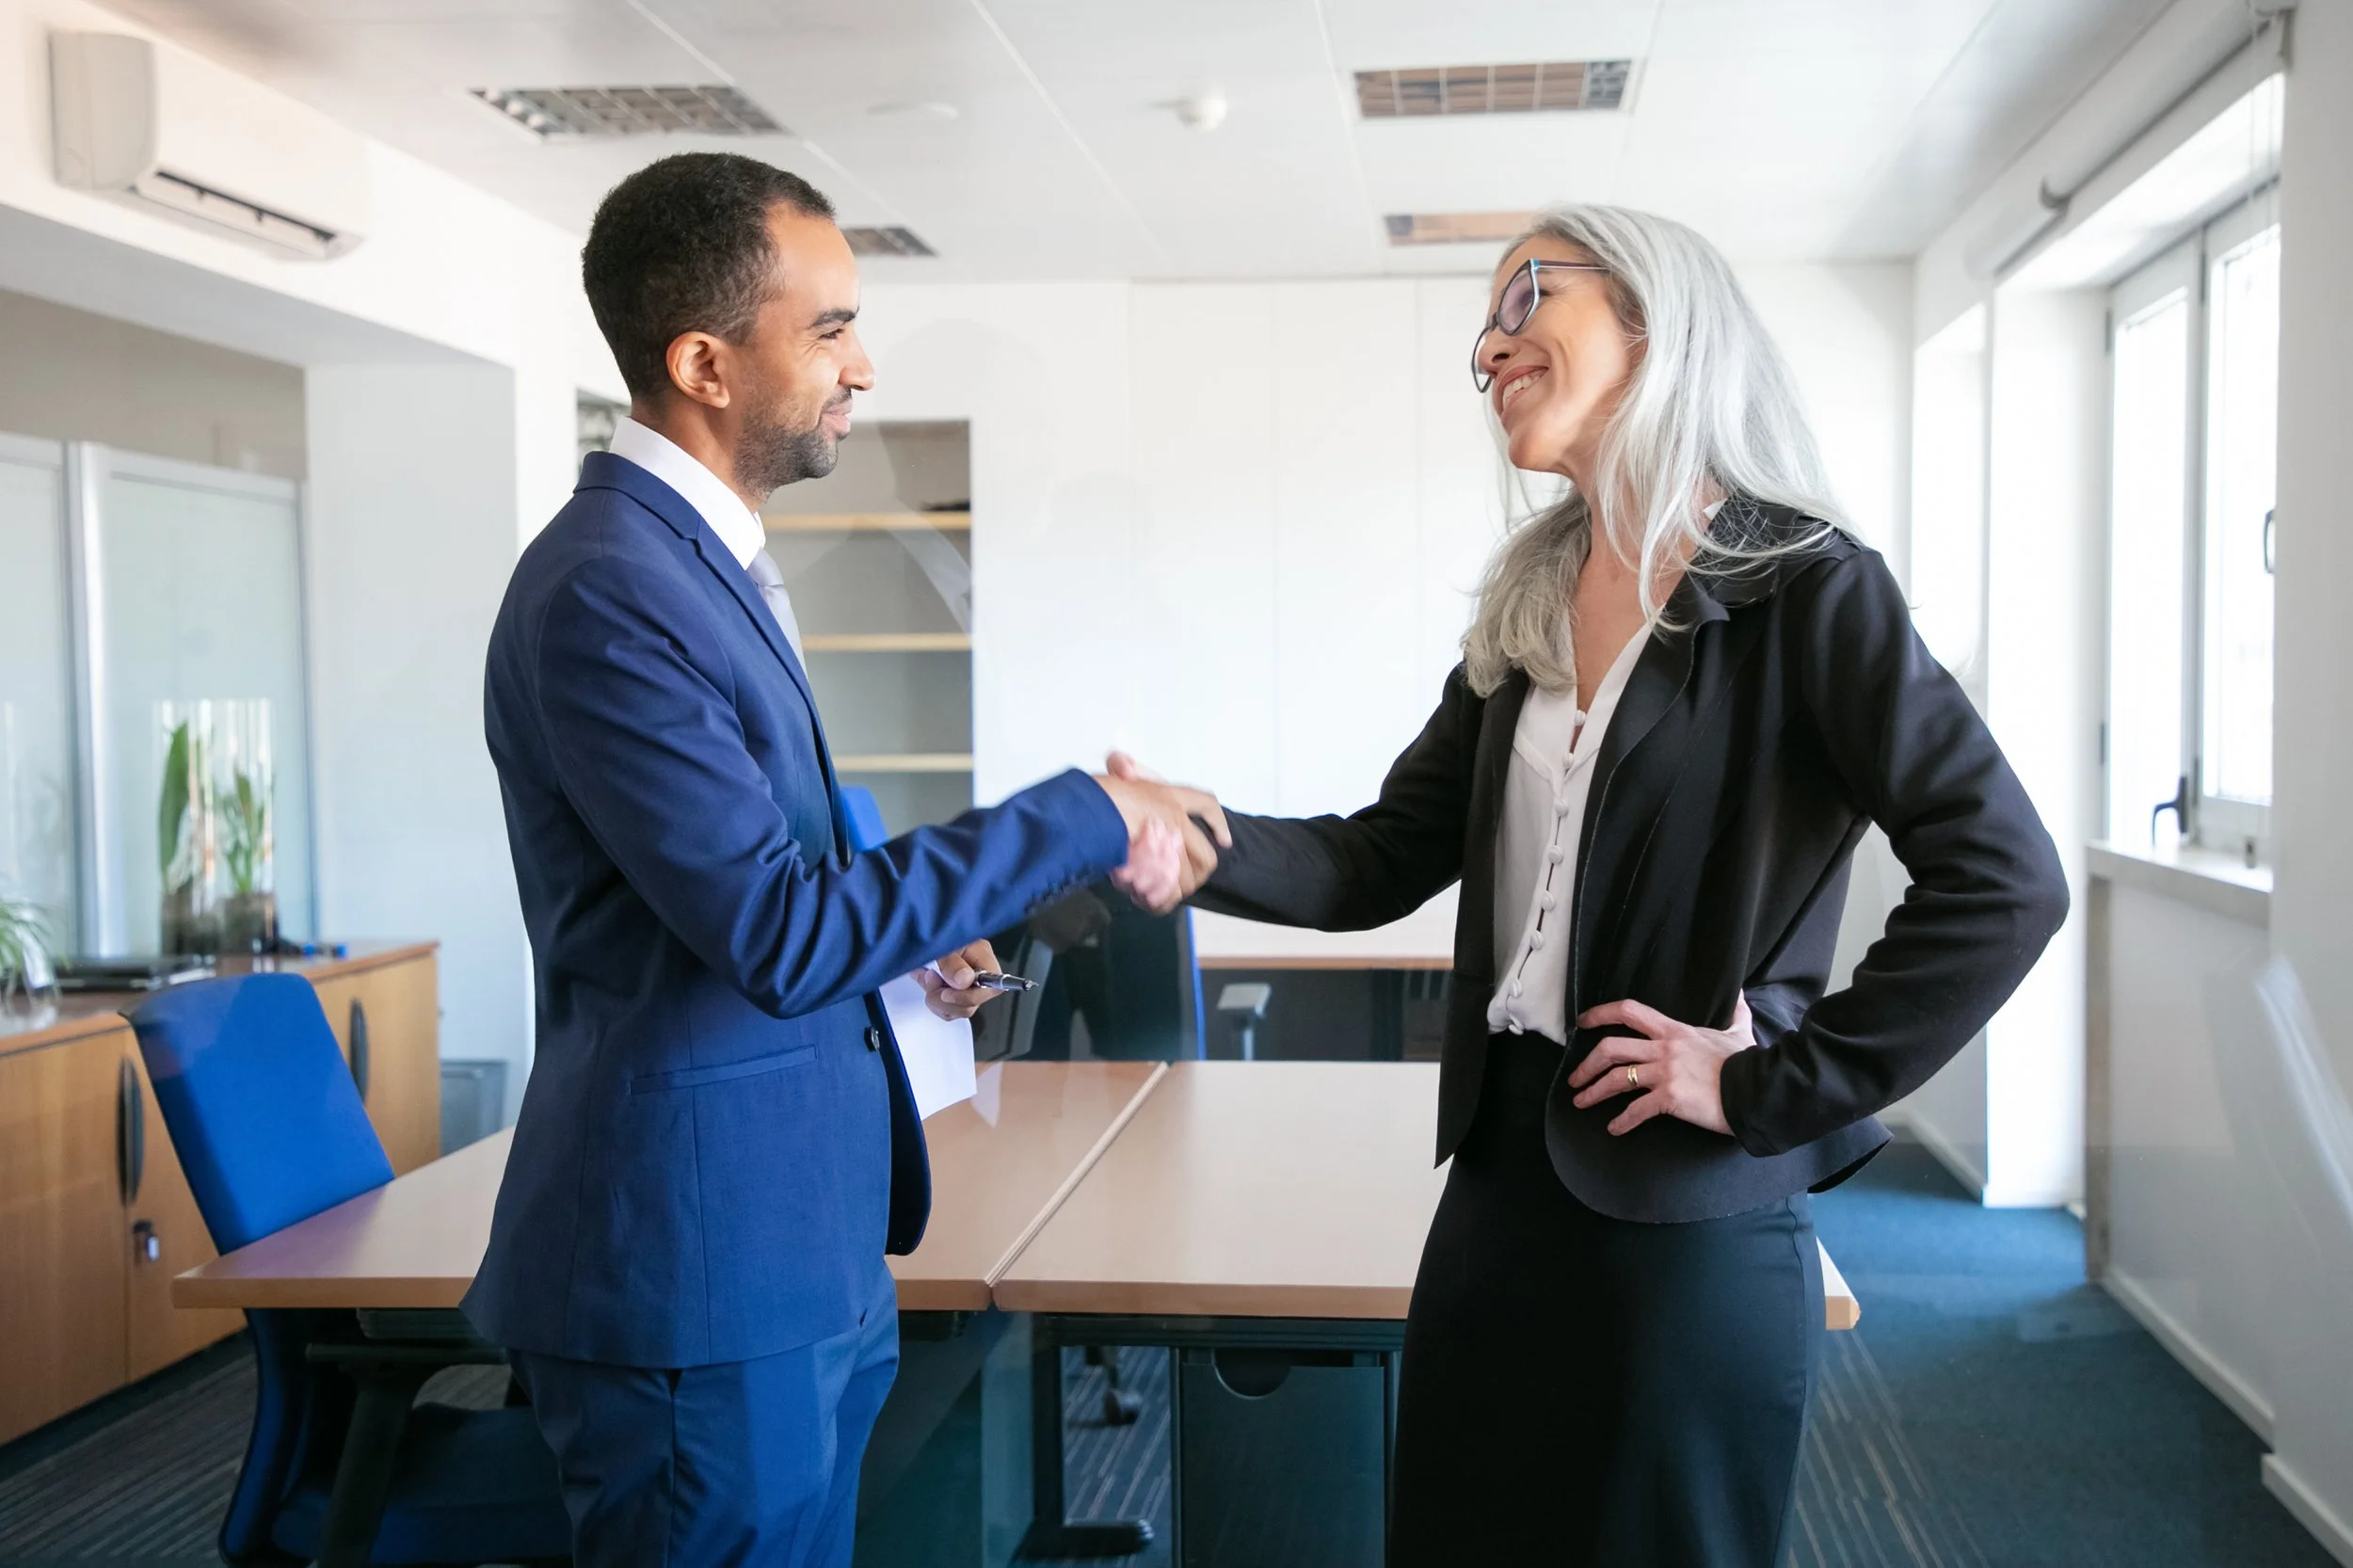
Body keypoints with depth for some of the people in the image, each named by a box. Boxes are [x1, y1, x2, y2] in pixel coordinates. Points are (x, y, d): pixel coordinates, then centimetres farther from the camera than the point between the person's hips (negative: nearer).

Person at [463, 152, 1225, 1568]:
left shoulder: (698, 557, 12)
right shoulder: (607, 587, -20)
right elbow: (784, 935, -24)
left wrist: (904, 934, 6)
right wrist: (1089, 822, -18)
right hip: (700, 1281, -9)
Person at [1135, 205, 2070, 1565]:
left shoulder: (1800, 586, -10)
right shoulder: (1527, 612, 11)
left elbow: (2006, 878, -17)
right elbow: (1378, 864, 8)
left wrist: (1778, 1086, -16)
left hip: (1690, 1221, -6)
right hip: (1504, 1176, 7)